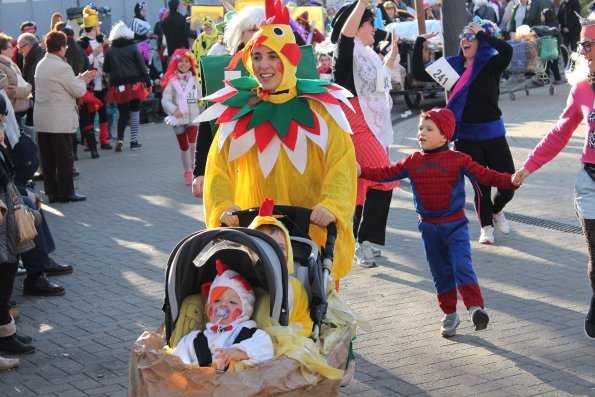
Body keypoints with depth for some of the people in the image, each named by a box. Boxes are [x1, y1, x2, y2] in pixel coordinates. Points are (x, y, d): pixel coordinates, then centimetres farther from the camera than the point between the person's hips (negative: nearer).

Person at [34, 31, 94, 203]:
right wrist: (83, 80, 9)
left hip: (41, 120, 8)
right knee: (64, 158, 1)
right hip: (60, 122, -8)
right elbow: (79, 91, -11)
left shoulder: (41, 65, 10)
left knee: (47, 158, 10)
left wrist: (80, 78, 17)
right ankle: (66, 192, 6)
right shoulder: (62, 67, -16)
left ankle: (51, 192, 15)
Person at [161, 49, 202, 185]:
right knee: (183, 147, 10)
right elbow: (165, 100, -11)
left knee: (193, 143, -20)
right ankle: (187, 172, 24)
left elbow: (201, 98, 10)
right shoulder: (172, 81, -3)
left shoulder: (194, 80, 6)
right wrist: (174, 110, -26)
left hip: (193, 117, 0)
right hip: (178, 118, 0)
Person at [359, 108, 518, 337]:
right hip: (429, 227, 4)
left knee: (462, 266, -19)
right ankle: (449, 315, 22)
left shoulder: (458, 160, -7)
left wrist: (511, 181, -22)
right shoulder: (412, 162, 3)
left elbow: (485, 175, -10)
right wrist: (362, 171, -7)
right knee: (440, 272, 11)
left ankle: (475, 308, -24)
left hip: (455, 225, -3)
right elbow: (386, 173, 5)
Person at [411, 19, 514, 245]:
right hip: (466, 137, 1)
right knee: (481, 184, 2)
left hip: (493, 133, -1)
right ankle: (486, 226, 26)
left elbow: (507, 51, -28)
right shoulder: (452, 66, 2)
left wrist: (482, 33, -22)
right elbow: (418, 74, 3)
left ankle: (496, 211, 33)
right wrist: (420, 42, -4)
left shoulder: (491, 65, -6)